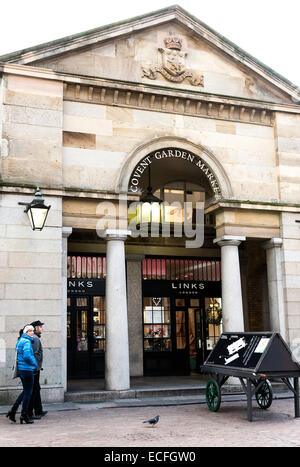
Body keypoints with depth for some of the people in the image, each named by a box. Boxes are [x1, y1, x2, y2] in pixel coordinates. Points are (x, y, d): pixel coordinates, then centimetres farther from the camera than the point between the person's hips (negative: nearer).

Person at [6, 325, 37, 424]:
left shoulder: (20, 341, 14)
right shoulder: (27, 342, -15)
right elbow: (27, 356, -26)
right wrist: (34, 364, -11)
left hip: (21, 370, 10)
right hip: (27, 369, -10)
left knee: (25, 391, 19)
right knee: (28, 392, 1)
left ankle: (13, 411, 18)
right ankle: (24, 415, 7)